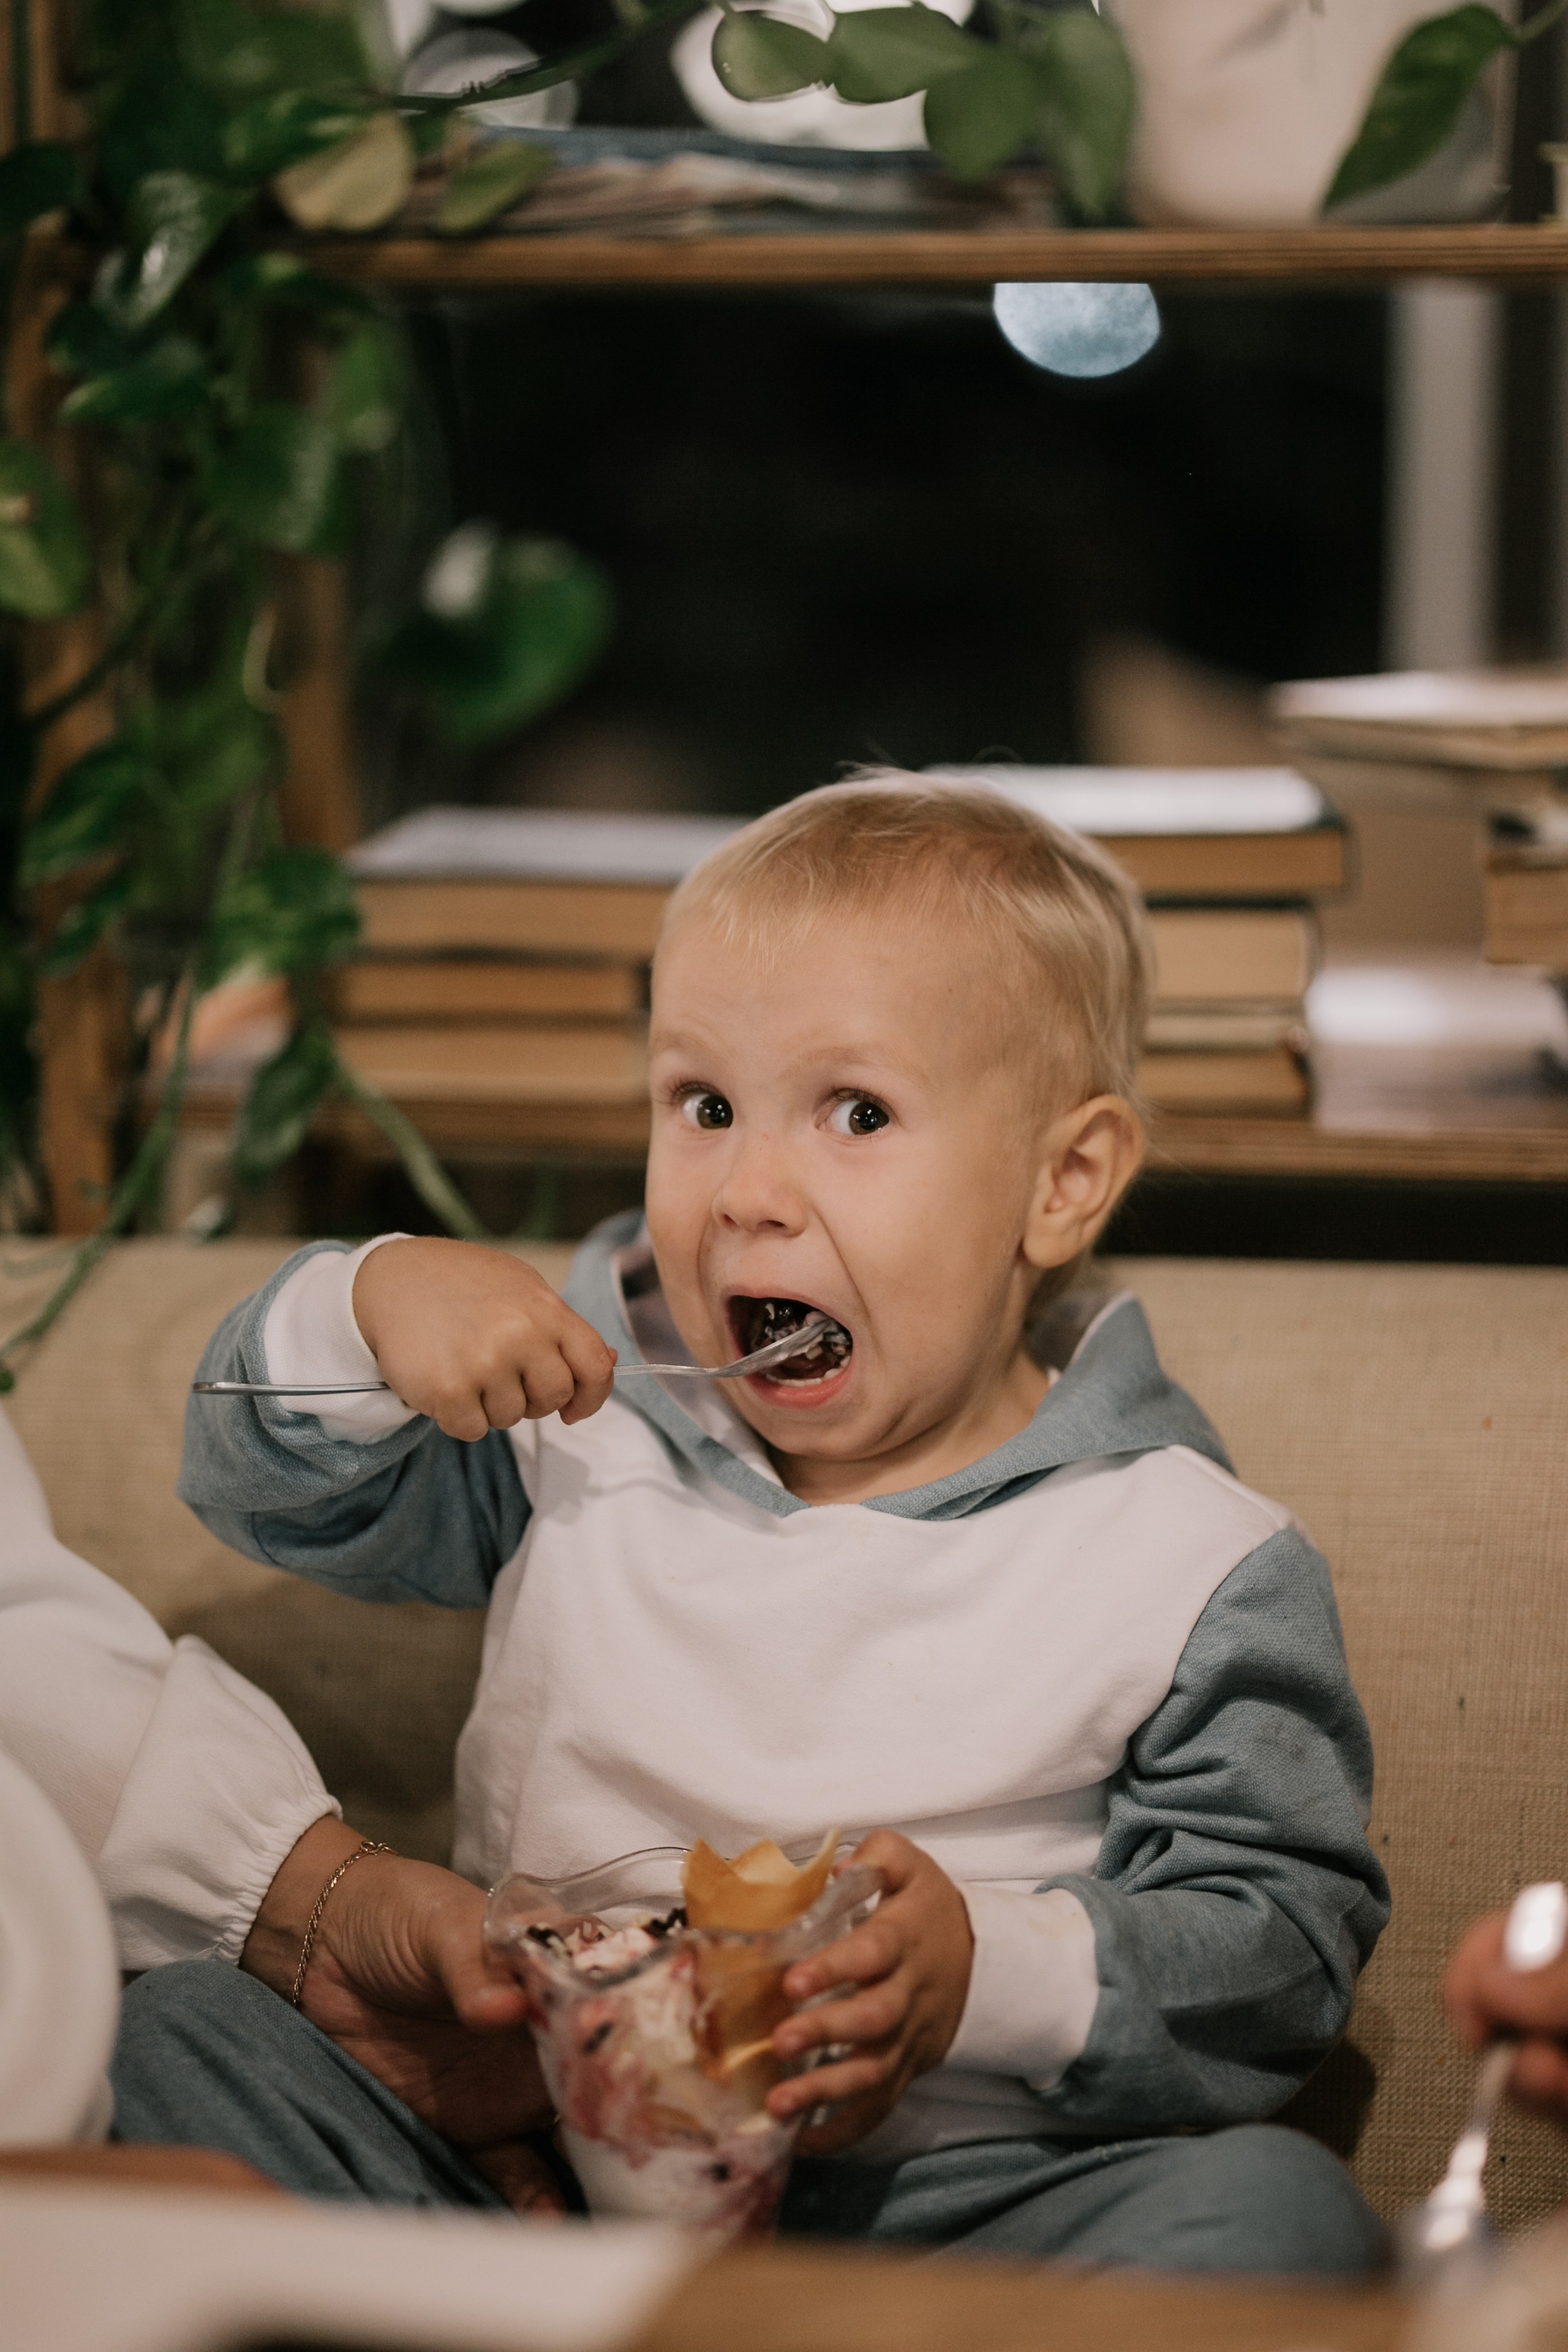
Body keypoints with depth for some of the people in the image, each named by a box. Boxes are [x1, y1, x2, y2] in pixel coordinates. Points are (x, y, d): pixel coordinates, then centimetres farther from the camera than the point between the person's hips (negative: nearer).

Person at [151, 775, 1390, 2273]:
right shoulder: (585, 1428, 8)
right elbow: (262, 1478, 15)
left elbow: (1287, 1940, -5)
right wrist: (369, 1302, -6)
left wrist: (995, 1972, -22)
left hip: (951, 2199, -2)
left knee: (1276, 2209, -30)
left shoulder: (1193, 1570, -4)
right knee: (170, 2024, -12)